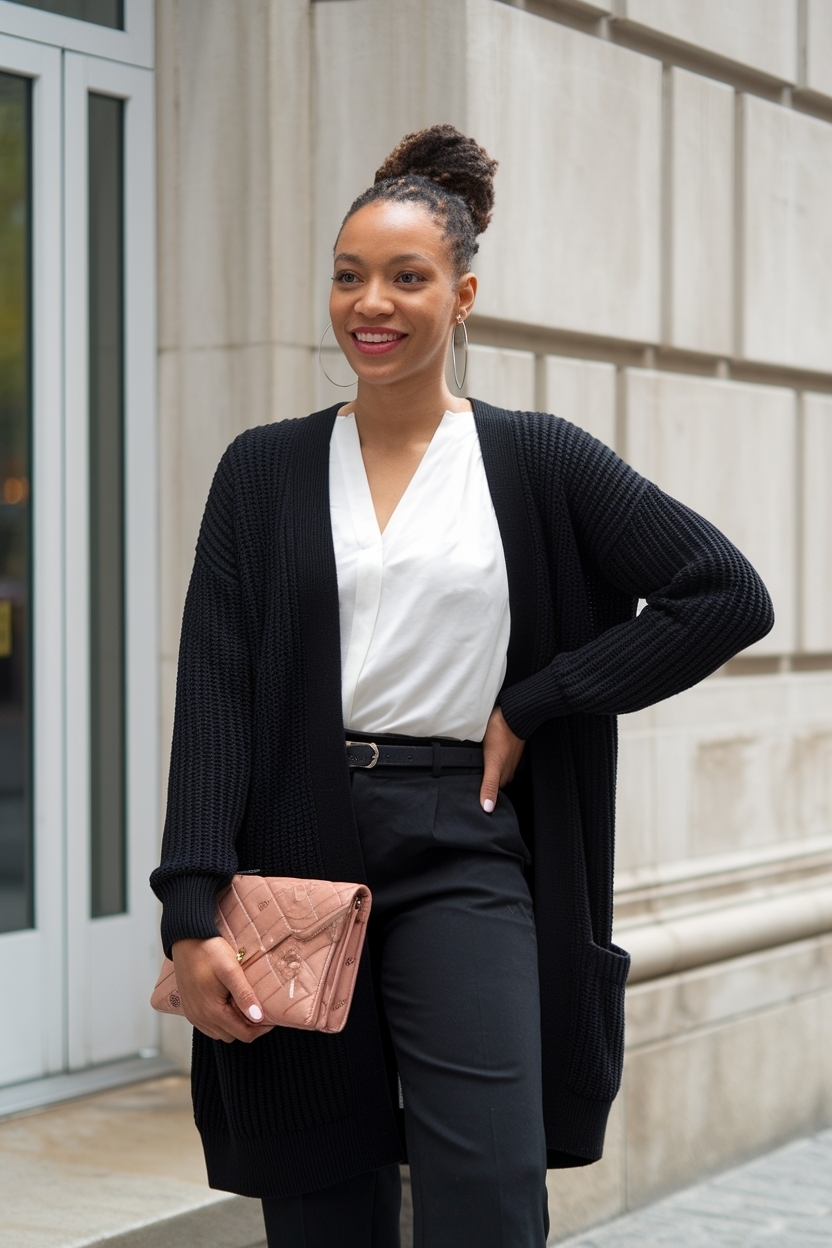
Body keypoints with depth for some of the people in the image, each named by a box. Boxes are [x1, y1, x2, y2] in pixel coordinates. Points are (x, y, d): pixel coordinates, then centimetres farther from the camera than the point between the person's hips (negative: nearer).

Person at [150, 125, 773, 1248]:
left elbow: (729, 596, -1)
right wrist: (192, 916, -10)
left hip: (460, 857, -1)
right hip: (298, 852, 1)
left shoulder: (534, 462, 5)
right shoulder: (266, 471, 7)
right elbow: (213, 696, 0)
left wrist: (532, 708, -3)